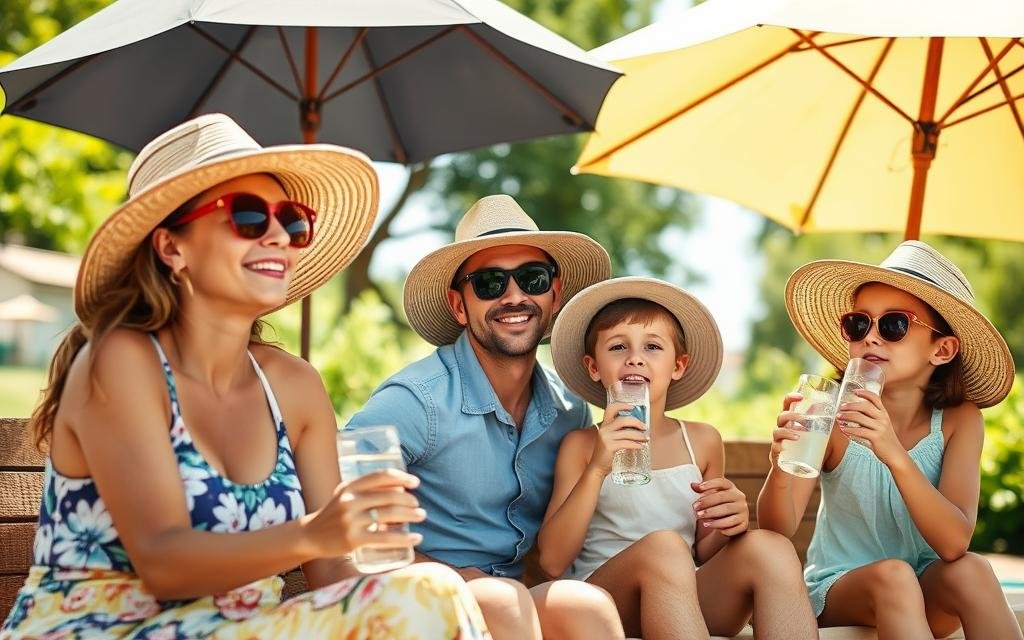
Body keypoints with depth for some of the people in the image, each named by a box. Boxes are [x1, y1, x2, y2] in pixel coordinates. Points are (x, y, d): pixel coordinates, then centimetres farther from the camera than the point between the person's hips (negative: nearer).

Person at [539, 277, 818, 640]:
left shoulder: (702, 442, 11)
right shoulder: (581, 445, 3)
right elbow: (553, 561, -7)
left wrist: (728, 526, -8)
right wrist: (597, 469, -18)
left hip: (692, 603, 3)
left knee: (769, 548, -24)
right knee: (662, 547, -34)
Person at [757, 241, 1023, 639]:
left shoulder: (959, 421, -11)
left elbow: (954, 543, -23)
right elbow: (777, 531, -17)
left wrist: (896, 456, -39)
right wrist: (781, 470, -39)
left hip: (925, 593, 2)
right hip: (837, 590, -1)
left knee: (970, 571, -29)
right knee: (892, 575, -32)